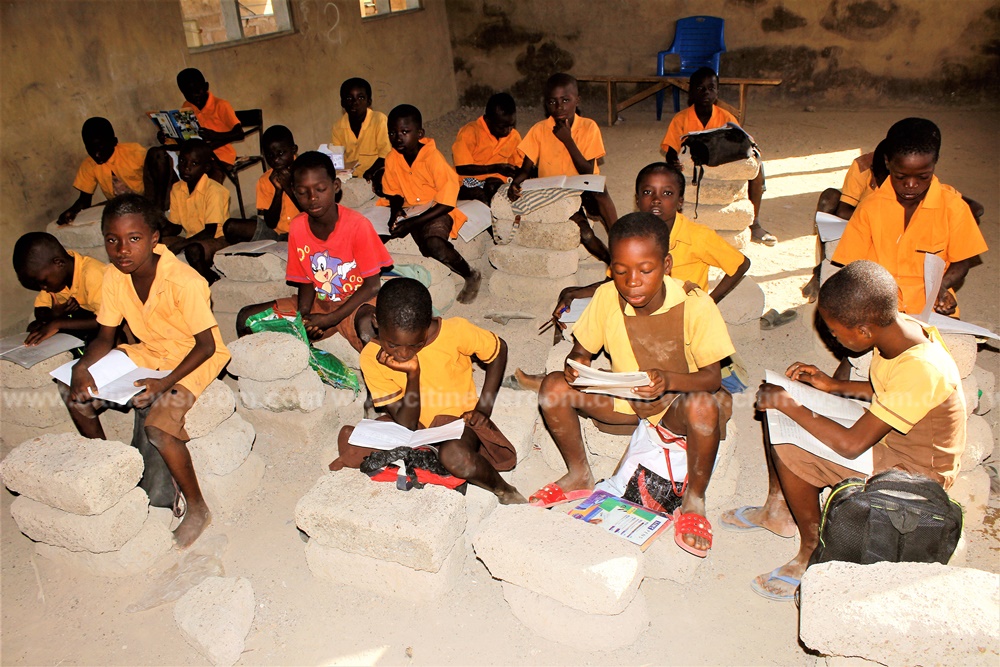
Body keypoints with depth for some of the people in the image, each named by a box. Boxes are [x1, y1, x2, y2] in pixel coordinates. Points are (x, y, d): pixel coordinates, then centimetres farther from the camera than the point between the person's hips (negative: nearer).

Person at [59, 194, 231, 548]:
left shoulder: (185, 282, -29)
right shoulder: (115, 276, -8)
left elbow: (206, 345, -23)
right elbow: (105, 337, 1)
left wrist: (164, 383, -34)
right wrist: (81, 368, -19)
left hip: (194, 359, -7)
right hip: (148, 353, 8)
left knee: (158, 425, -29)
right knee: (73, 390, 0)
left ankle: (197, 508, -7)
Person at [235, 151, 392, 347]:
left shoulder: (358, 225, -16)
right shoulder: (297, 228, -3)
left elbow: (372, 286, -14)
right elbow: (306, 281, 6)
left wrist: (330, 319, -20)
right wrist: (303, 316, -15)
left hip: (356, 302, -5)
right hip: (319, 303, 5)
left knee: (368, 327, -40)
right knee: (246, 319, -6)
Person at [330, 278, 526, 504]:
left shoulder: (455, 331, -22)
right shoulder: (372, 358, -17)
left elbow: (499, 350, -2)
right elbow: (405, 425, -14)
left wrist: (484, 409, -8)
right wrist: (412, 374, -29)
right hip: (416, 428, 3)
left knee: (454, 455, -37)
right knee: (349, 438, -21)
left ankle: (504, 489, -8)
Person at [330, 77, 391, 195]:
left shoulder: (380, 120, -10)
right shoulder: (338, 127, 4)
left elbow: (385, 156, -11)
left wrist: (369, 173, -27)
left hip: (375, 174, -3)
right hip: (348, 178, 4)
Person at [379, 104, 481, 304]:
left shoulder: (433, 158, -20)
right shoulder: (393, 158, -3)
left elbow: (447, 204, -19)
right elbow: (394, 193, 11)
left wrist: (411, 223, -25)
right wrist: (395, 211, -14)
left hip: (437, 212, -5)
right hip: (409, 210, 6)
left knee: (435, 244, -35)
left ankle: (471, 276, -7)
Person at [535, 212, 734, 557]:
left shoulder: (694, 304, -24)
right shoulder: (606, 297, -15)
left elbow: (712, 377, -21)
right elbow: (581, 351, -2)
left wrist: (669, 380, -41)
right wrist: (575, 365, -27)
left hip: (676, 404, -3)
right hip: (624, 400, 3)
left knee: (703, 405, -38)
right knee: (554, 386, -18)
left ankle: (694, 501, -11)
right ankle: (580, 476, 5)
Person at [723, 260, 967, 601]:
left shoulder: (922, 370, -36)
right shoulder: (900, 327, -11)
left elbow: (851, 444, -34)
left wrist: (789, 404, -26)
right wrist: (836, 386, -1)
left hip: (914, 470, -9)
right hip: (887, 431, 9)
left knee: (787, 451, -25)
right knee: (775, 409, 3)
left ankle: (813, 552, -2)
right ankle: (778, 511, 18)